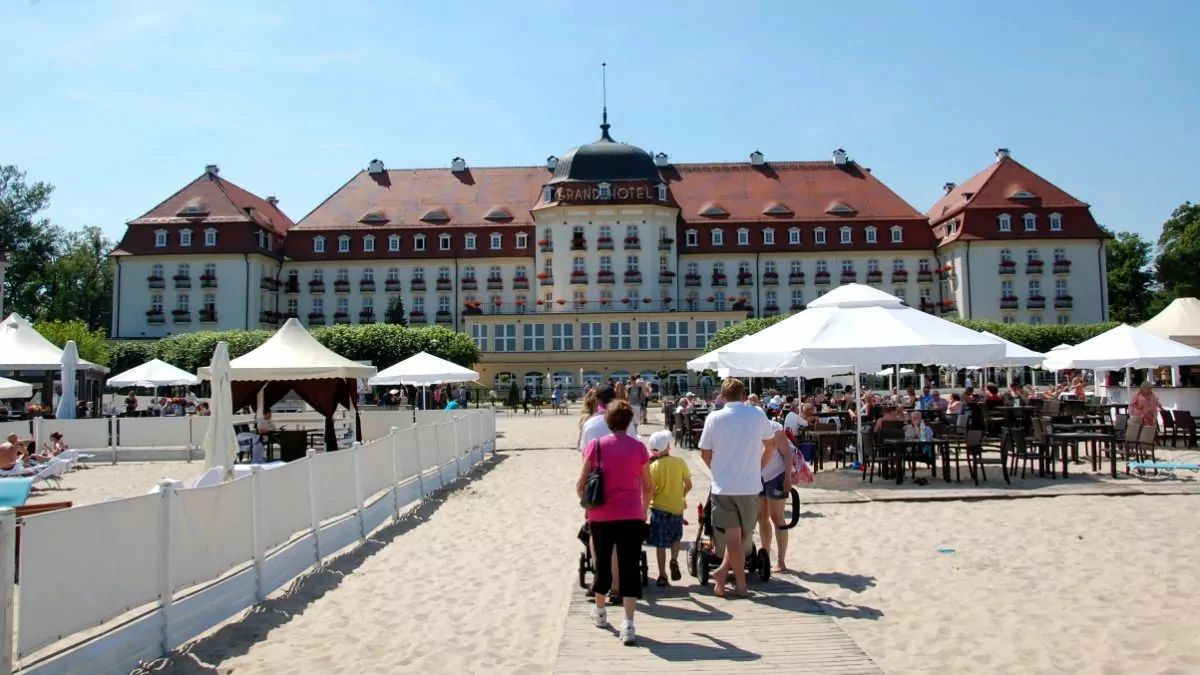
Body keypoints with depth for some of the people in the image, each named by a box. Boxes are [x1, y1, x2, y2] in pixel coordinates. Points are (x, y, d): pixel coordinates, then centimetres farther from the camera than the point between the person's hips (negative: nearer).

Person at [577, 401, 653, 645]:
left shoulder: (595, 446, -2)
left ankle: (599, 612, 37)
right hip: (631, 517, -1)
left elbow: (580, 486, -3)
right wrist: (643, 510, 22)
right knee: (630, 567, 1)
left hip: (601, 516, 1)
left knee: (602, 562, 18)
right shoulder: (638, 448, 0)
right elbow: (648, 488, 6)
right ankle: (628, 625, -6)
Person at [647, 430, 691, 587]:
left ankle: (662, 576, 9)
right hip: (677, 508, 2)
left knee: (660, 544, 7)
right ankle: (674, 560, 0)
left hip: (659, 508, -2)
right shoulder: (680, 462, -7)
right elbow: (688, 485, -2)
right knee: (676, 537, 23)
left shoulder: (653, 466, -11)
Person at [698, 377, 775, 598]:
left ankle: (741, 584, 4)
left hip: (723, 486, 0)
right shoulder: (757, 416, -1)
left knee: (733, 535, 5)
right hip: (750, 485, 0)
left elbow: (705, 453, 0)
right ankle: (723, 571, 6)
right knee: (743, 534, 14)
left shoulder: (714, 418, -5)